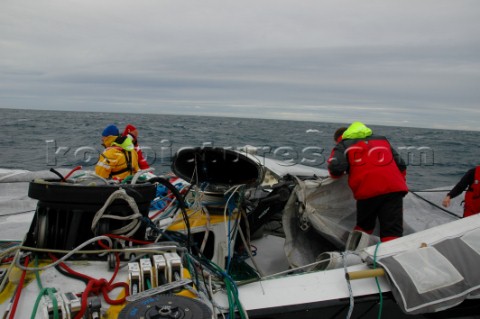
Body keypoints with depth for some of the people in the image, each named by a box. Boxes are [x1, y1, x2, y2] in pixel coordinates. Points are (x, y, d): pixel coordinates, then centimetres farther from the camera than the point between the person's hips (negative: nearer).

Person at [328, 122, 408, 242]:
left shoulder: (343, 144, 16)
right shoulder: (382, 139, 31)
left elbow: (336, 167, -4)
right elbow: (401, 164, 27)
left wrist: (336, 174, 19)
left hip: (367, 190, -2)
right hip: (394, 188, 2)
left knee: (364, 226, 20)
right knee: (392, 232, -3)